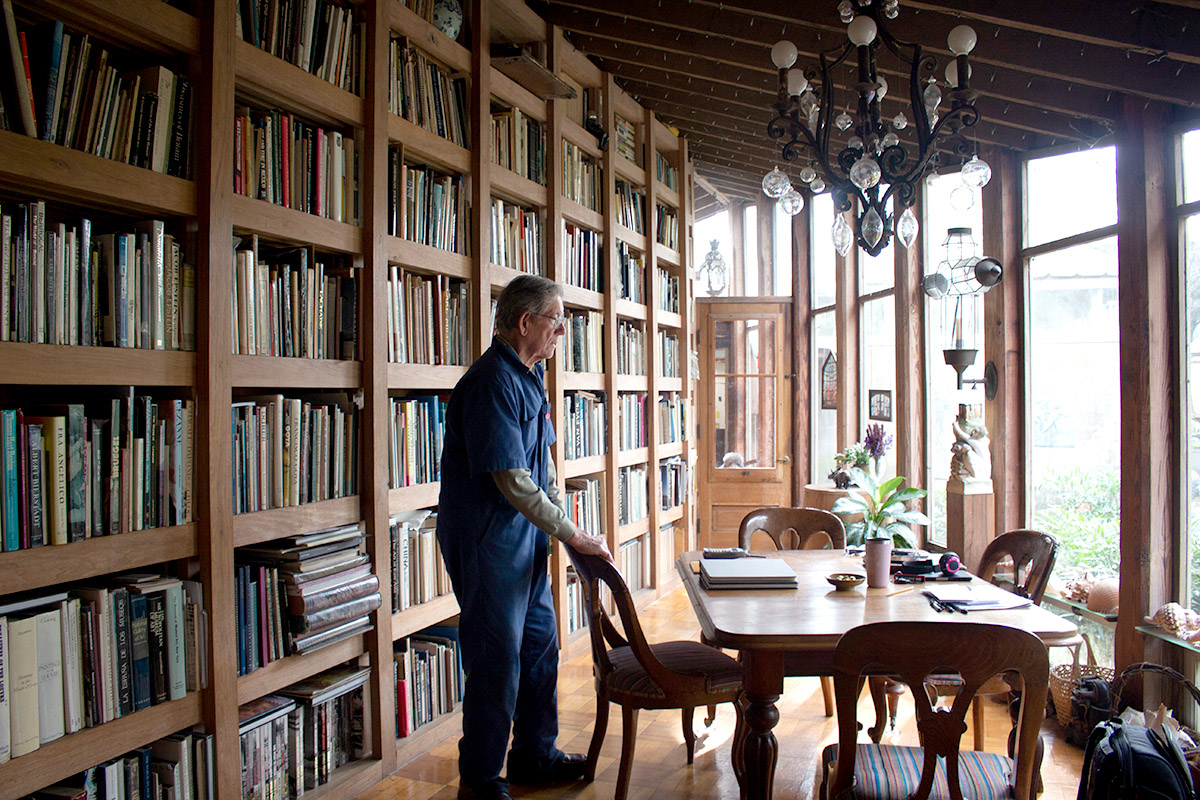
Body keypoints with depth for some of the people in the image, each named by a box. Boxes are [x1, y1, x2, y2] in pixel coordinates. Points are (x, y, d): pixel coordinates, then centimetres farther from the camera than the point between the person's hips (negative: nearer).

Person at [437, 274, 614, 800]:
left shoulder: (530, 375, 10)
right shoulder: (493, 382, -22)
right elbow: (513, 481, -25)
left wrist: (560, 520, 11)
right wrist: (571, 534, -18)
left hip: (524, 534, 10)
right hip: (487, 541, -10)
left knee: (540, 644, 18)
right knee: (497, 660, 1)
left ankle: (535, 756, 35)